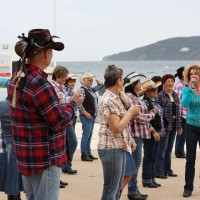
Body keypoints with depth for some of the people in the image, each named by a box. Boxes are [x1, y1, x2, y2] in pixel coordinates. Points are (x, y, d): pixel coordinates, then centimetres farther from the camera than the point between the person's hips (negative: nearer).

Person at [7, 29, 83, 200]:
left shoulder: (16, 79, 7)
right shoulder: (39, 83, -22)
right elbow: (58, 122, -18)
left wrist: (57, 102, 14)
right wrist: (73, 103, -4)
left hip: (26, 158, 9)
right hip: (44, 160, -9)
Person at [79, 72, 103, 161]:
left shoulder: (91, 89, 14)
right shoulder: (82, 90, -11)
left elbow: (100, 85, 26)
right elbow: (79, 104, -18)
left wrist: (95, 78, 13)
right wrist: (86, 113, -17)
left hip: (92, 116, 9)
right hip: (86, 116, -9)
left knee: (89, 135, 11)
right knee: (86, 135, -8)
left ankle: (88, 153, 17)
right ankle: (84, 155, -5)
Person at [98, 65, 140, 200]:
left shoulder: (115, 98, 14)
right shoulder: (109, 100, -18)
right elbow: (117, 128, -25)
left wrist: (130, 140, 12)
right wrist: (130, 113, -13)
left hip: (120, 148, 10)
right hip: (112, 149, -10)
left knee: (117, 188, 16)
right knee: (111, 188, -4)